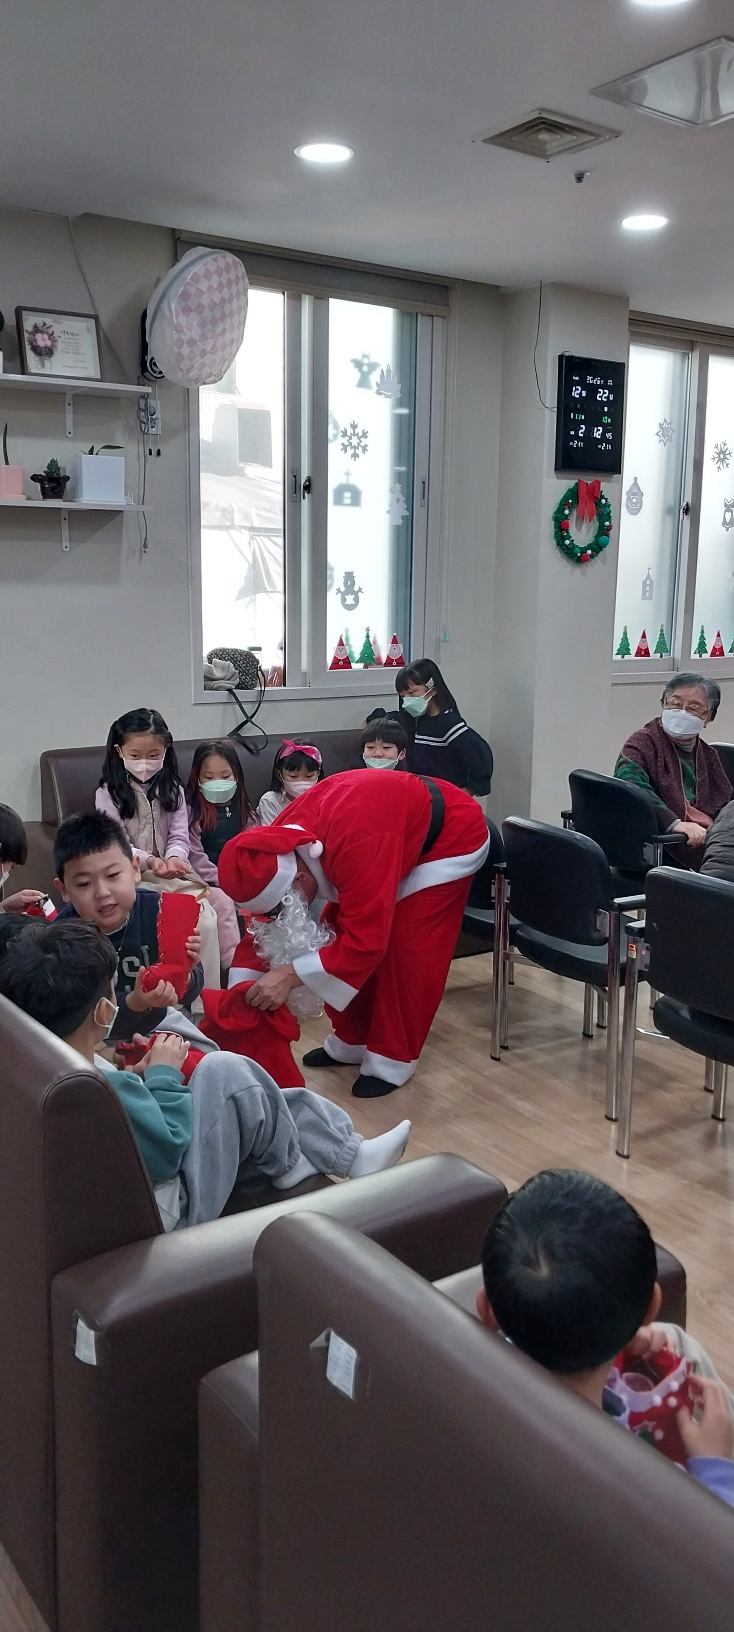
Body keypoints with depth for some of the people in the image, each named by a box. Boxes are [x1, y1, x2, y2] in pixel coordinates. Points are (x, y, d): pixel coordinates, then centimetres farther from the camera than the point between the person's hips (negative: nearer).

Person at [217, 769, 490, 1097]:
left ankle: (392, 1060, 0)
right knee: (339, 927, 4)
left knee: (407, 947, -16)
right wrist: (245, 991, -9)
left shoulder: (356, 845, -44)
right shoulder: (281, 840, -18)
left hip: (451, 836, -8)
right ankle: (353, 1043, 19)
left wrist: (291, 975, -42)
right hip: (402, 827, 8)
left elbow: (366, 939, -41)